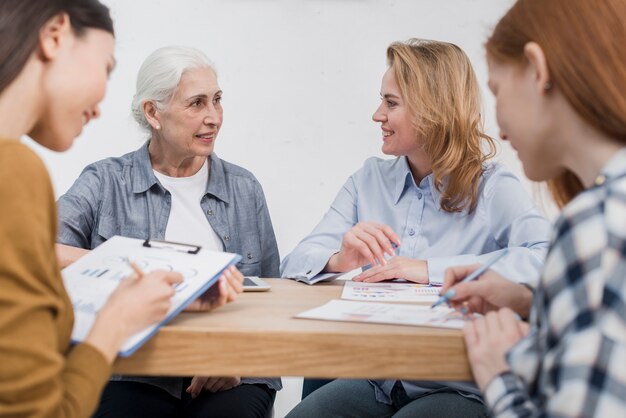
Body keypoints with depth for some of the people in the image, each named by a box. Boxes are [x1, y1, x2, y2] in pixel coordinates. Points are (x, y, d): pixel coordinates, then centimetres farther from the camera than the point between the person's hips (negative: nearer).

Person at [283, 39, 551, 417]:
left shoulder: (492, 188, -4)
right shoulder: (368, 181, 9)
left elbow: (547, 259, -23)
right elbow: (295, 264, 3)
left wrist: (429, 269, -22)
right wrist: (339, 261, -20)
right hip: (371, 381, 4)